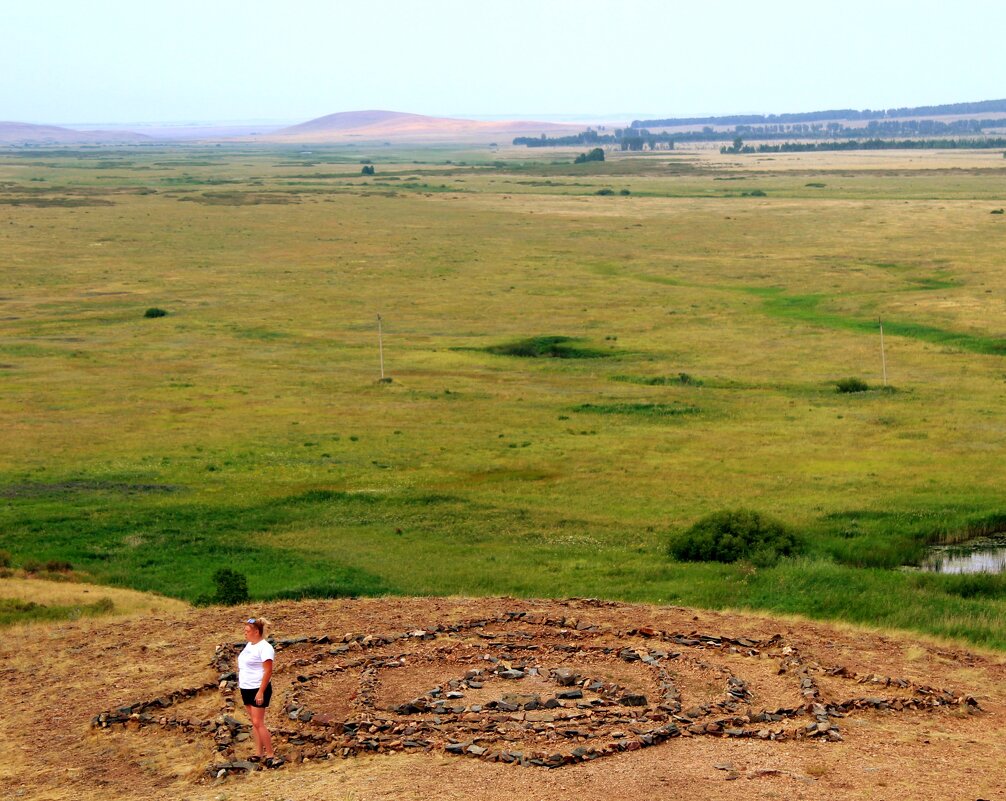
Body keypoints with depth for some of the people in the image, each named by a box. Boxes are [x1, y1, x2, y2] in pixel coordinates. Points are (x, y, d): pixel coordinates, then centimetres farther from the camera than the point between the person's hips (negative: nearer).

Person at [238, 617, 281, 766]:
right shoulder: (249, 645, 11)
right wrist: (240, 684, 14)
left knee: (258, 722, -10)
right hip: (246, 688, 9)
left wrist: (261, 692, -24)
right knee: (254, 722, 11)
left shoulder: (264, 647, -17)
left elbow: (268, 671, -20)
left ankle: (271, 756, -5)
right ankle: (259, 753, 17)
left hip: (258, 689, -9)